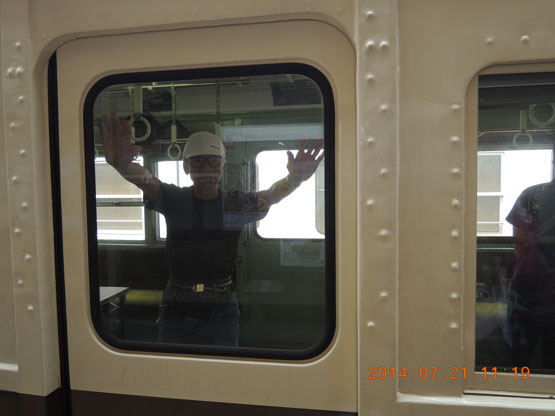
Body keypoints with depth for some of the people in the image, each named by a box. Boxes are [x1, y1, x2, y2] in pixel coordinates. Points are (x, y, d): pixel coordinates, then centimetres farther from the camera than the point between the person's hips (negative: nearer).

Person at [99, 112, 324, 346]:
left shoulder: (238, 205, -1)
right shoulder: (173, 199, -2)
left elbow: (270, 196, -19)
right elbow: (145, 180, -21)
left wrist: (295, 178, -42)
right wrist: (122, 165, -45)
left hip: (222, 311, 0)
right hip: (177, 311, 0)